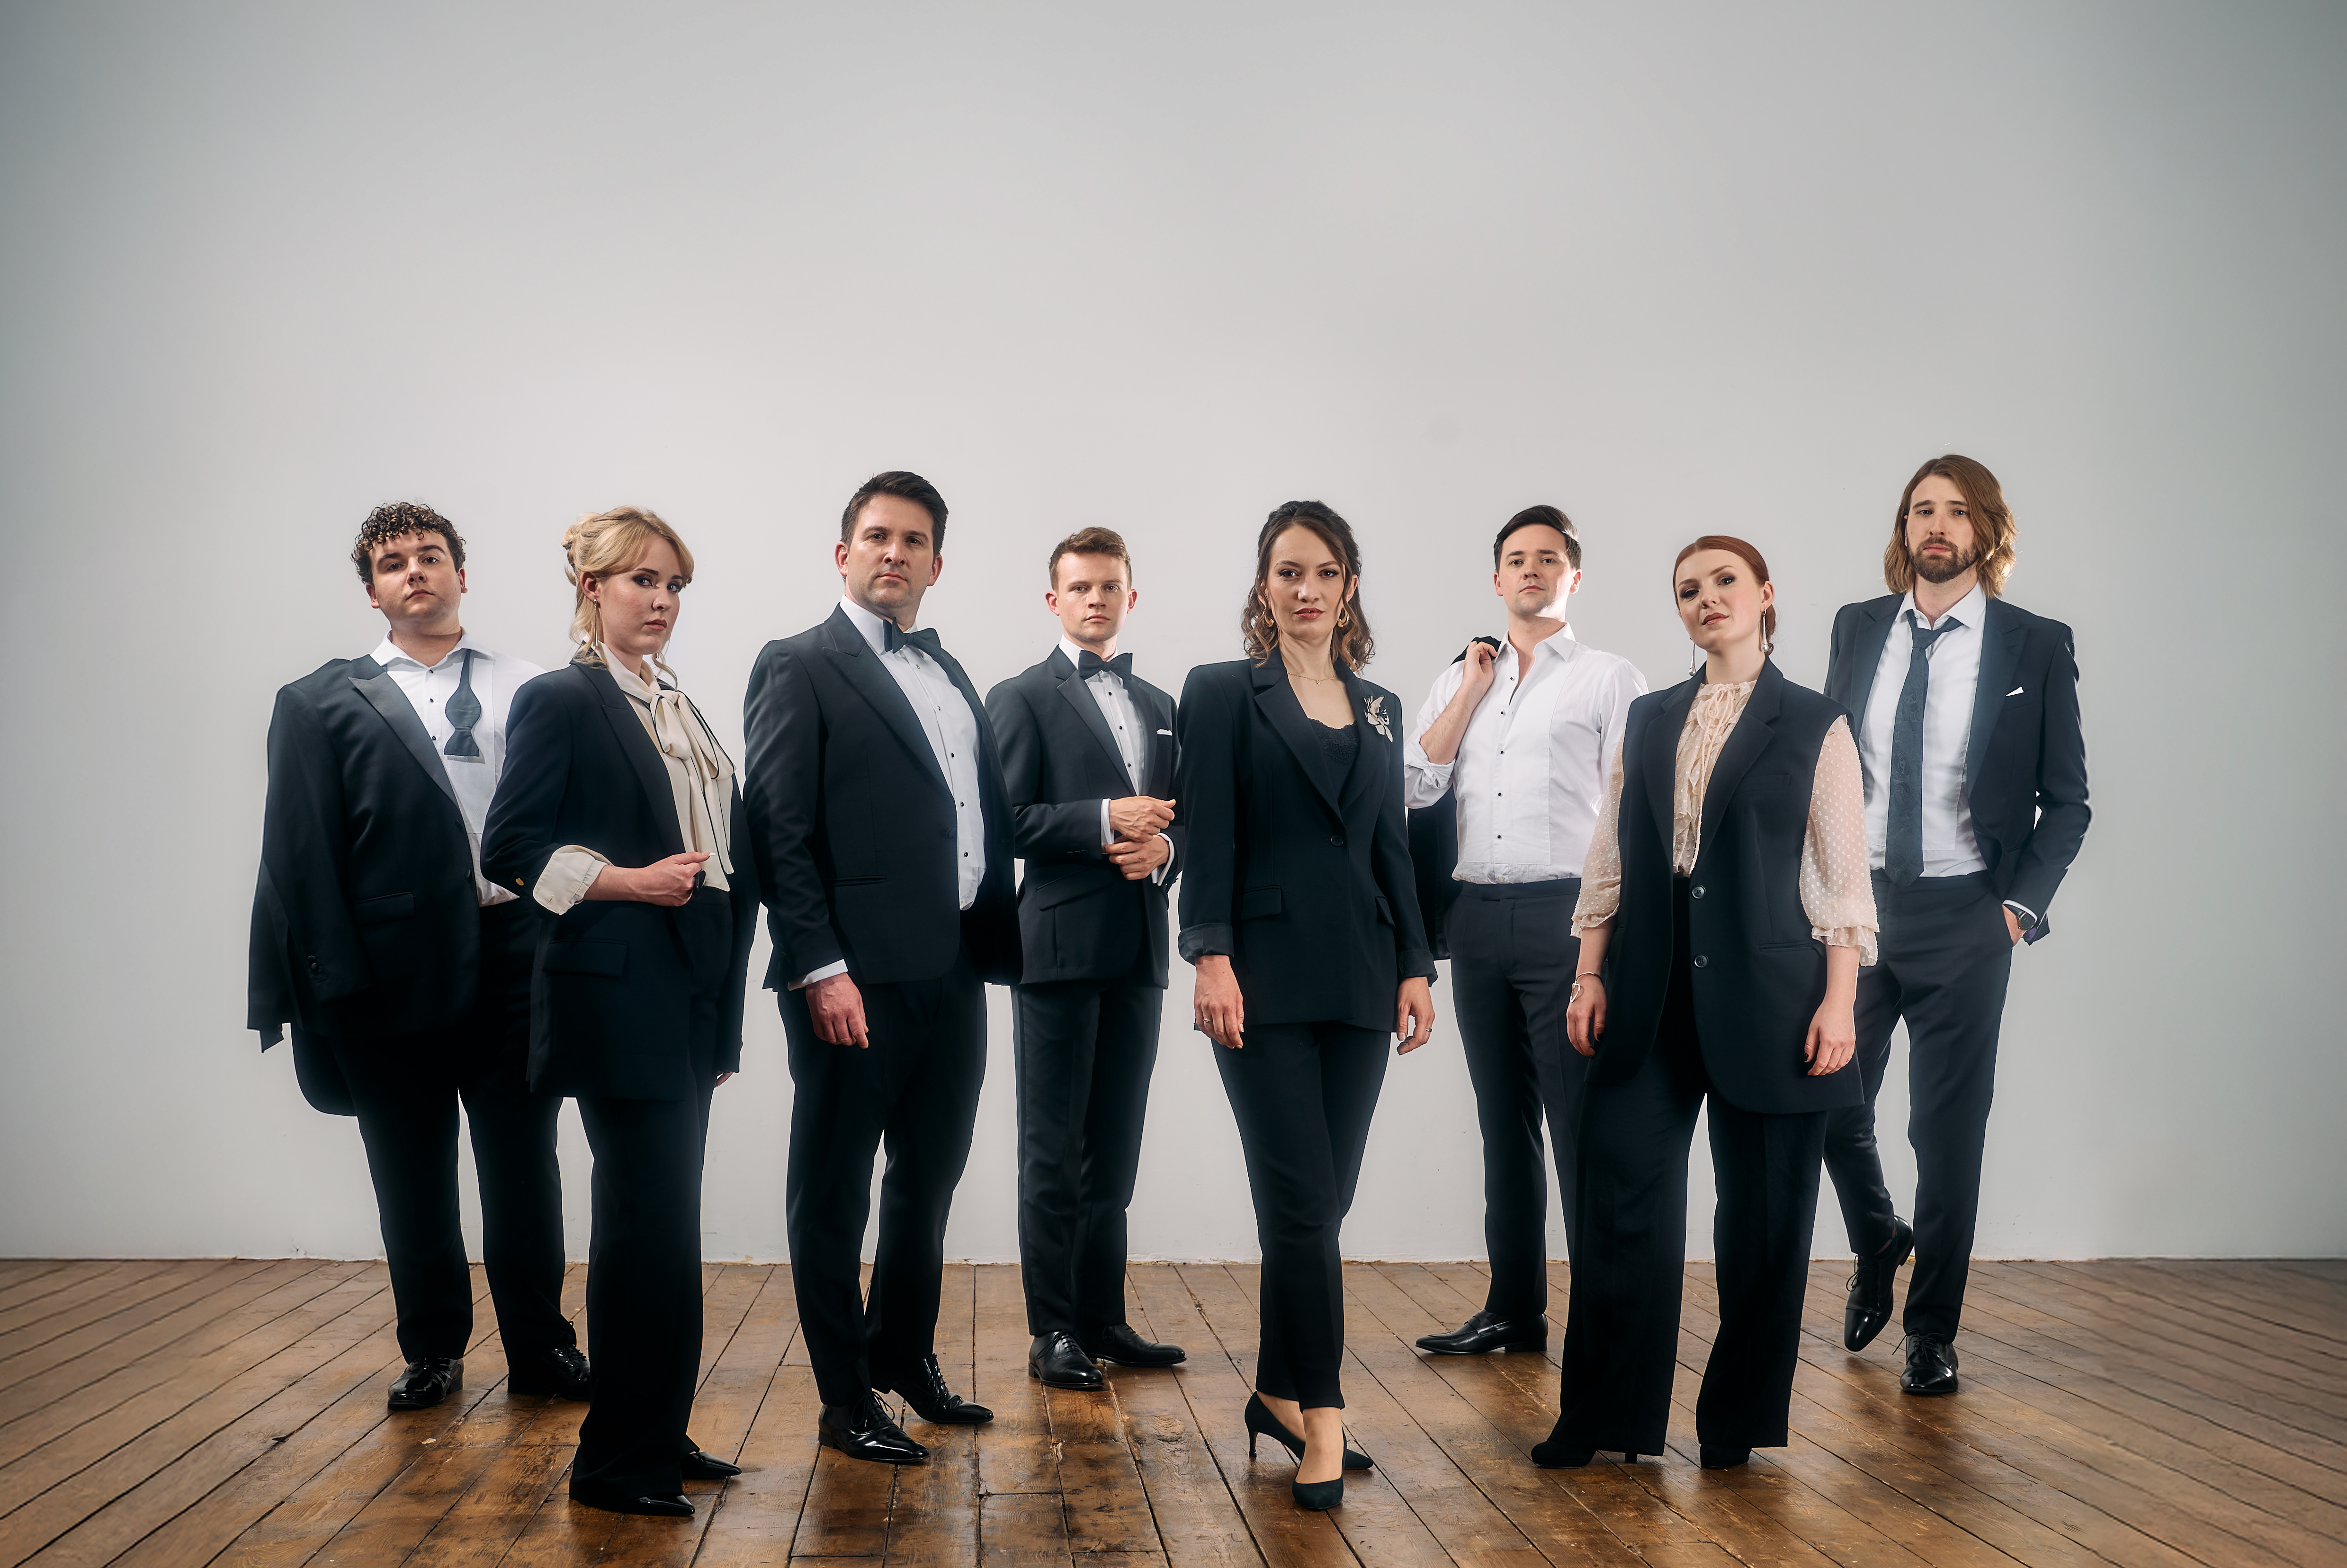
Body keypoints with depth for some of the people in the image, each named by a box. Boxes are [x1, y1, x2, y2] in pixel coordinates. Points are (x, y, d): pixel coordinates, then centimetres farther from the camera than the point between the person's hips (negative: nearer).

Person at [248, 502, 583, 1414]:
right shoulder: (322, 704, 7)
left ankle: (541, 1350, 18)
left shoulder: (531, 691, 8)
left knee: (524, 1168, 6)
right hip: (397, 965, 0)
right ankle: (433, 1351, 27)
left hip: (514, 956, 0)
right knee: (412, 1178, 11)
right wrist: (333, 980, -7)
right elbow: (300, 852, 1)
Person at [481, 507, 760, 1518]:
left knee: (663, 1223, 12)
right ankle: (616, 1460, 4)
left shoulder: (678, 711, 18)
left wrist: (725, 1005, 16)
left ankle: (659, 1434, 22)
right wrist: (631, 882, -20)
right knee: (650, 1219, -7)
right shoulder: (561, 702, -5)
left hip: (692, 994, 8)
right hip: (617, 992, -8)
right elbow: (511, 847, -11)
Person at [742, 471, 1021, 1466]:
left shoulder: (950, 676, 17)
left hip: (954, 973, 7)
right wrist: (821, 969, -18)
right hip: (858, 977, -7)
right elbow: (780, 832, -11)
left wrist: (995, 939, 6)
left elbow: (988, 818, 16)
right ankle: (846, 1401, 15)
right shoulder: (801, 668, -4)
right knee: (834, 1192, 5)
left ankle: (905, 1356, 35)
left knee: (929, 1176, 18)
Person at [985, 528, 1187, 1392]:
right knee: (1054, 1149, 0)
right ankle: (1053, 1333, 6)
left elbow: (1180, 824, 18)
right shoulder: (1022, 698, 0)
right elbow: (1007, 823, -9)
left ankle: (1103, 1320, 19)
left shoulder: (1159, 706, 18)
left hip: (1139, 950, 6)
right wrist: (1104, 820, -18)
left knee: (1114, 1148, 11)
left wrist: (1161, 848, -4)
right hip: (1060, 943, -6)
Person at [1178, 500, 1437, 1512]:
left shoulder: (1379, 710, 16)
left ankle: (1279, 1394, 20)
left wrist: (1416, 965, 8)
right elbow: (1208, 836, -6)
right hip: (1267, 974, -5)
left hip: (1359, 978, 5)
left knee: (1321, 1203, 8)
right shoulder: (1224, 693, 2)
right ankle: (1323, 1420, -3)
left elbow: (1391, 847, 16)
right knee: (1303, 1201, -9)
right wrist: (1211, 957, -16)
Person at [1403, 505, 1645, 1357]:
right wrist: (1472, 687, 2)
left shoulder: (1609, 678, 3)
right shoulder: (1459, 680, 17)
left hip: (1565, 912, -5)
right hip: (1477, 915, 5)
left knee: (1581, 1122, -6)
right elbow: (1415, 786, 5)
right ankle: (1512, 1310, 19)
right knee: (1504, 1119, 11)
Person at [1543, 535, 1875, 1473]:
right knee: (1623, 1199, 0)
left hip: (1766, 994, -3)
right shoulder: (1647, 721, 13)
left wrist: (1838, 1001, -7)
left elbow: (1842, 878, 0)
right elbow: (1608, 860, 13)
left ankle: (1737, 1422, 19)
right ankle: (1604, 1416, 10)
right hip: (1651, 996, 3)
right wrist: (1589, 976, 5)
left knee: (1764, 1214, 4)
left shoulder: (1814, 726, 3)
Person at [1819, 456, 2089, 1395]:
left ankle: (1932, 1333, 19)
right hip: (1854, 904, 3)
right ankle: (1877, 1247, 36)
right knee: (1829, 1106, 4)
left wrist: (2022, 903, -7)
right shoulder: (1858, 629, 8)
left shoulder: (2037, 647, -1)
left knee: (1948, 1128, 3)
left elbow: (2066, 800, 3)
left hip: (1964, 917, -2)